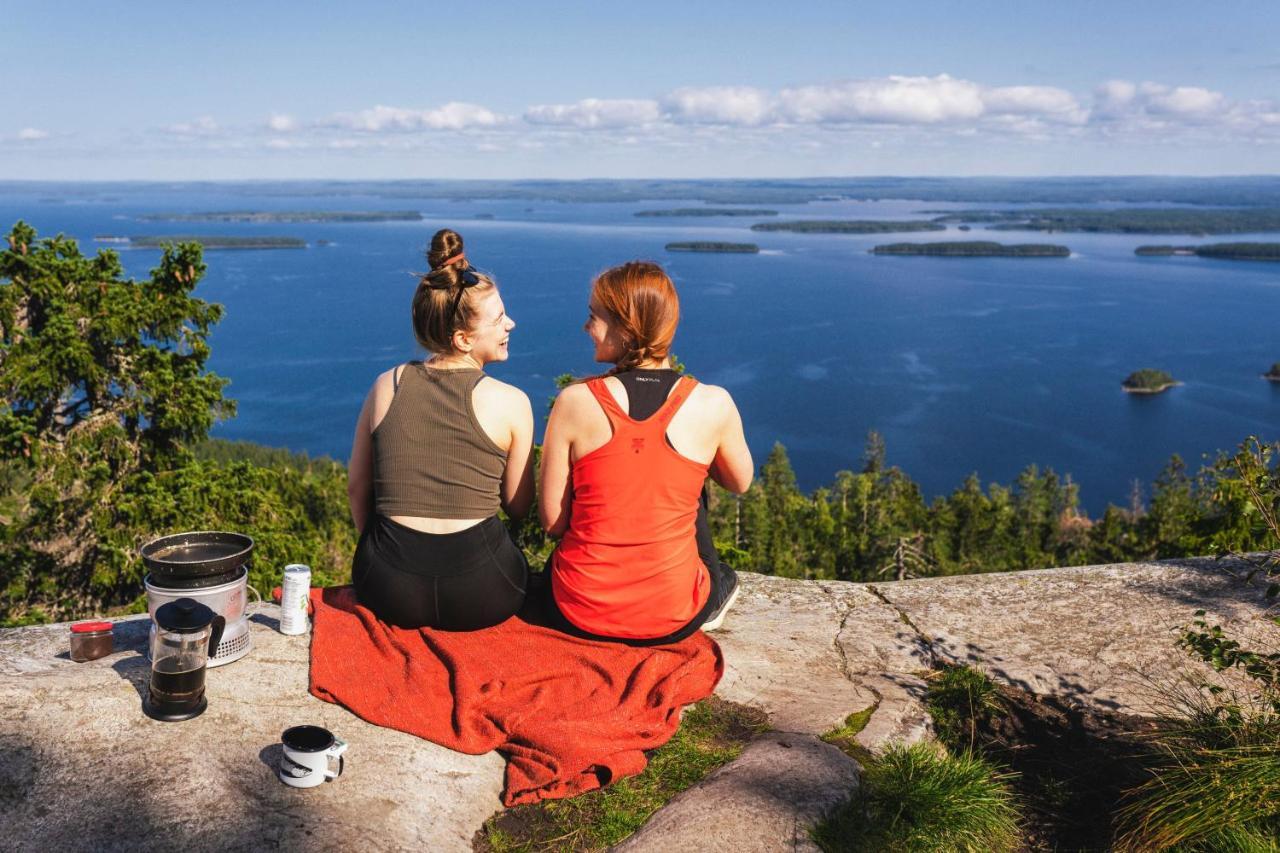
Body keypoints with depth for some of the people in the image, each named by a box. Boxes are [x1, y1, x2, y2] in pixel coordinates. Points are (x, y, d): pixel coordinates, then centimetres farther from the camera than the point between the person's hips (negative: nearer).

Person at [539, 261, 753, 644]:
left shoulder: (575, 401, -13)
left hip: (581, 610, 0)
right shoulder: (713, 404, -11)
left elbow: (553, 521, -6)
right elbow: (740, 483, 9)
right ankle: (717, 590, 44)